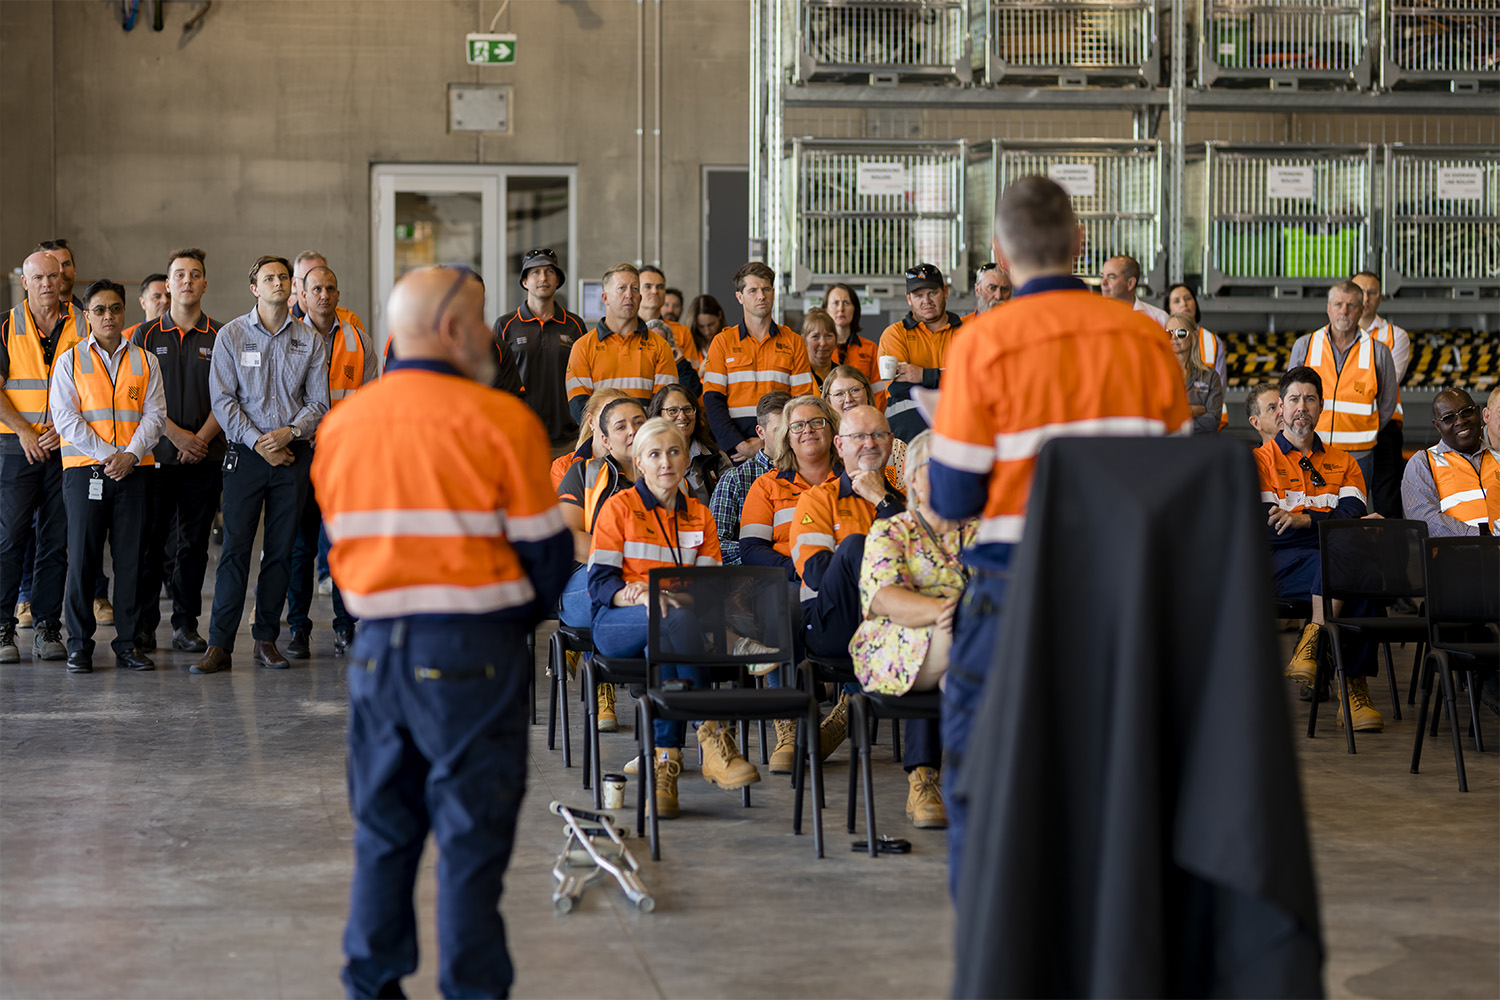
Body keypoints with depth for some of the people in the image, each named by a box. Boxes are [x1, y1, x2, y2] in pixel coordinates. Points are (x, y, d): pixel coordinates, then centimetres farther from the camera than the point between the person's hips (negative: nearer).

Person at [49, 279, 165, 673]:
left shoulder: (145, 361, 12)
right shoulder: (70, 360, 6)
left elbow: (154, 414, 5)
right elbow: (65, 417, -2)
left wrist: (131, 455, -11)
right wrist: (107, 456, -10)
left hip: (134, 470, 2)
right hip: (84, 468, -2)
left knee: (131, 558, 1)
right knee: (82, 558, -3)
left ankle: (128, 643, 7)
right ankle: (79, 645, 3)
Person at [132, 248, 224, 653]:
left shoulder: (218, 337, 6)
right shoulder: (146, 335, 5)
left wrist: (201, 438, -10)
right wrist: (177, 434, -11)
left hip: (205, 456, 1)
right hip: (157, 453, -1)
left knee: (194, 543, 4)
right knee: (150, 541, -2)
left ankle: (187, 624, 12)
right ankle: (143, 626, 4)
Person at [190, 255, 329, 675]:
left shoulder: (310, 340, 7)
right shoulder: (231, 335, 2)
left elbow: (318, 402, 6)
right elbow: (223, 399, -2)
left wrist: (289, 432, -12)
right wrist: (258, 443, -11)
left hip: (294, 454, 2)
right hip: (246, 453, -2)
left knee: (280, 550, 5)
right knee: (235, 548, -7)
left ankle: (266, 640, 14)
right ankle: (219, 645, -7)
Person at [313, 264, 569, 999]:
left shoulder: (341, 424, 7)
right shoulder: (497, 419, -10)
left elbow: (343, 540, 13)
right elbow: (543, 548, -6)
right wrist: (522, 613, 12)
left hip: (376, 647, 5)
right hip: (471, 651, -5)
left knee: (382, 830, 15)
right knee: (472, 835, 2)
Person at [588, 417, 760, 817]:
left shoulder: (700, 517, 17)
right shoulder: (619, 507, 5)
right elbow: (599, 582, -3)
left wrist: (681, 594, -13)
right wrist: (640, 595, -24)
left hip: (666, 629, 3)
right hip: (617, 623, -3)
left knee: (662, 645, -38)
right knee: (674, 619, -38)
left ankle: (666, 758, -44)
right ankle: (713, 735, -43)